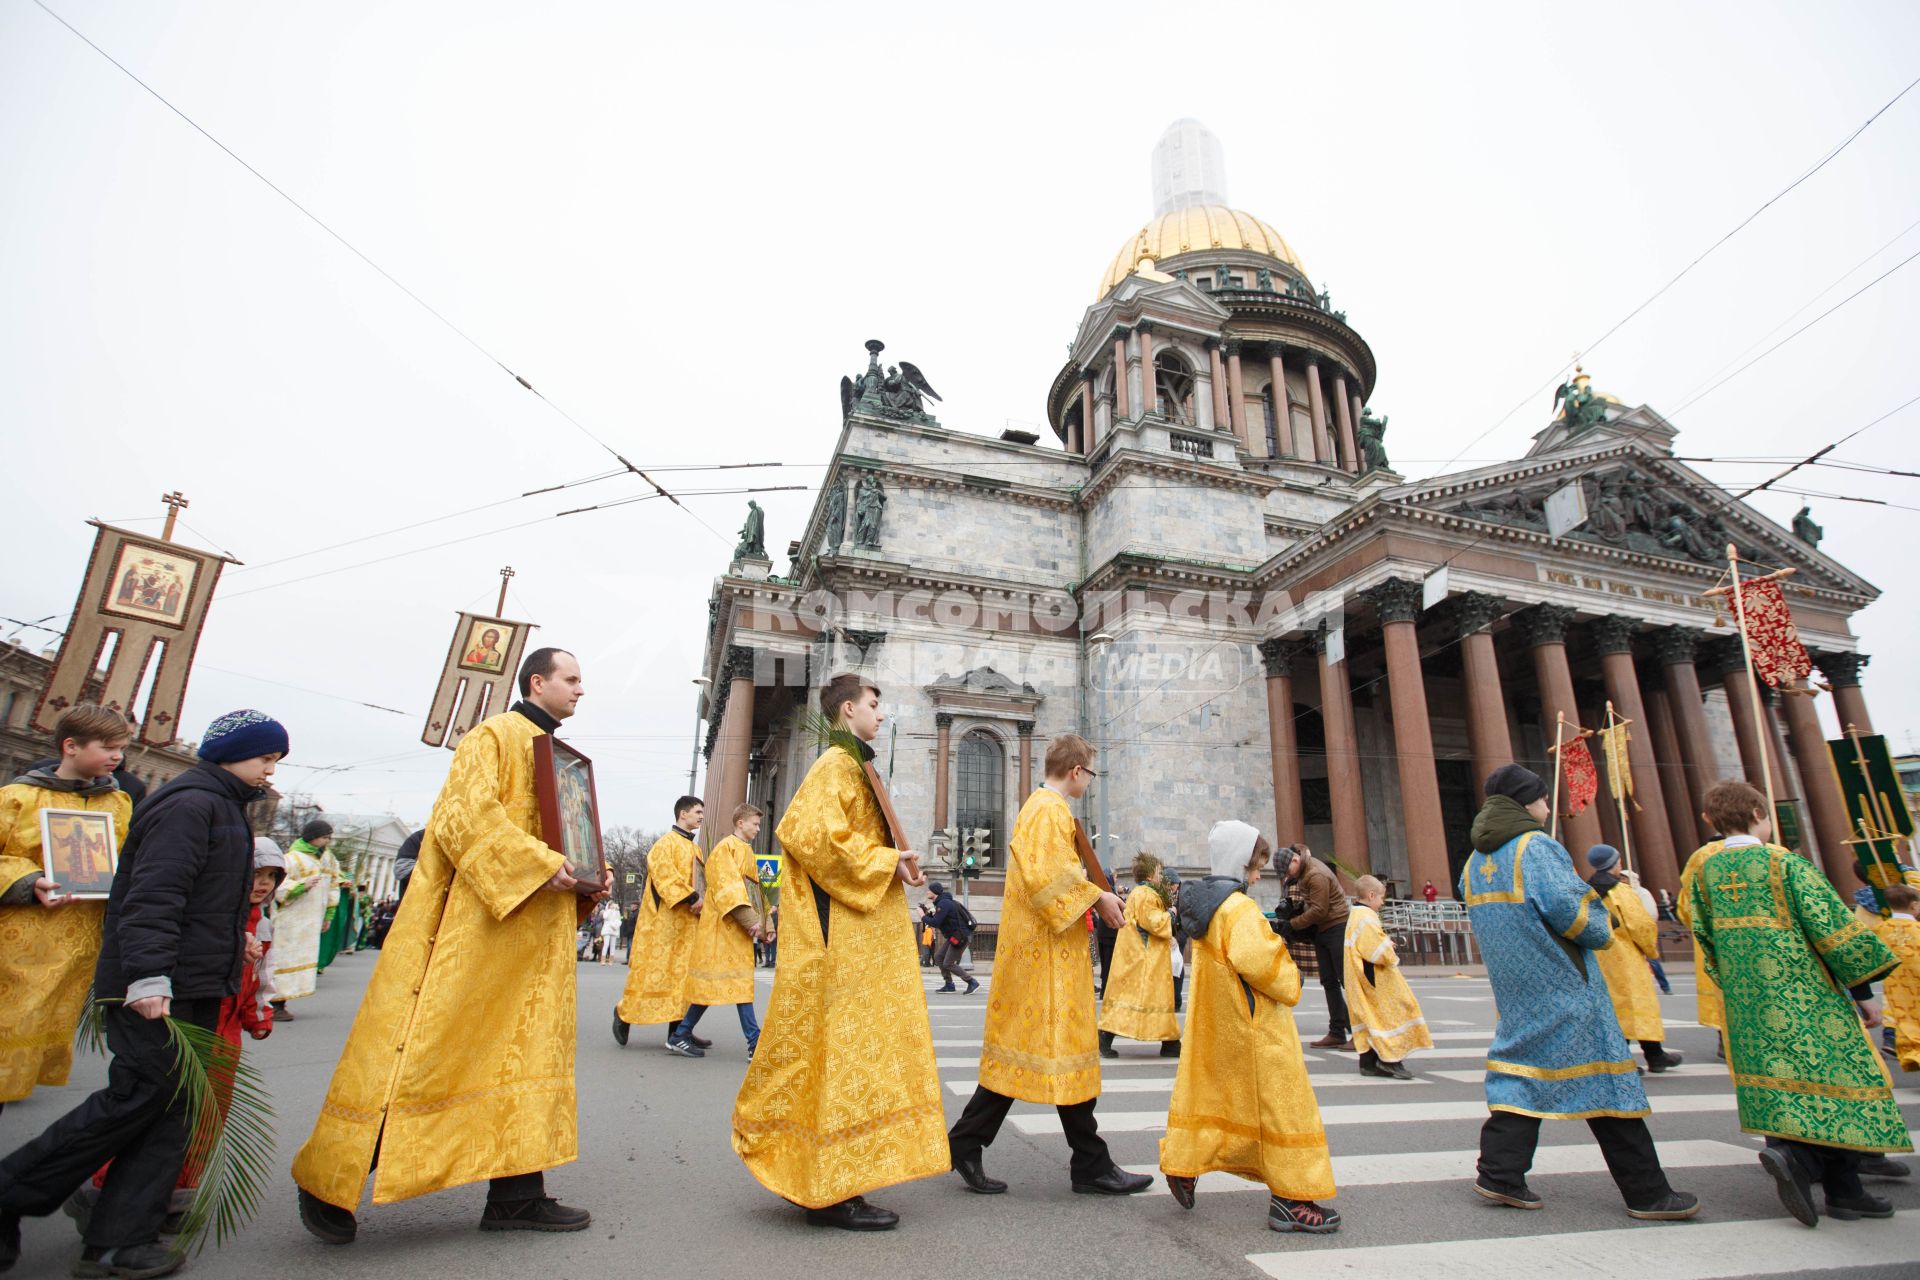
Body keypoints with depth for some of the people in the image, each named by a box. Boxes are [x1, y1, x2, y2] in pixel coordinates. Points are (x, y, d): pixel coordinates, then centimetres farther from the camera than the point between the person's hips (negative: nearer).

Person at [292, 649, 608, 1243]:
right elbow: (467, 814, -18)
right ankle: (330, 1179, 17)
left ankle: (516, 1193, 15)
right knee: (425, 1045, -2)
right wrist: (540, 865, -23)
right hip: (471, 922, -8)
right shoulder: (494, 735, -6)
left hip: (535, 936, 9)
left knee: (525, 1051, 8)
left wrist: (589, 878, 5)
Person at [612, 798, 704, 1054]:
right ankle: (624, 1012, 17)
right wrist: (691, 898, -23)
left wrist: (701, 903, -2)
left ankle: (678, 1032, 8)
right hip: (664, 919, -8)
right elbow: (664, 873, -19)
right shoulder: (667, 842, -6)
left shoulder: (694, 849, 18)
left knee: (681, 972, 6)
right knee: (655, 970, -3)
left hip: (687, 921, 8)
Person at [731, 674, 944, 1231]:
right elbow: (814, 836, -24)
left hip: (858, 935, 10)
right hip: (841, 938, -10)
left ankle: (807, 1174, 25)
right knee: (843, 1048, -5)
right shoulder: (836, 764, -12)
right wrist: (886, 863, -18)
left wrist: (894, 865, 6)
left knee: (846, 1049, 15)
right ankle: (833, 1191, 4)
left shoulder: (851, 766, 19)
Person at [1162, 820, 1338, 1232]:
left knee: (1208, 1094, 18)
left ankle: (1183, 1165, 23)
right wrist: (1290, 985, -12)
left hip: (1214, 1027, 9)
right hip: (1255, 1030, -9)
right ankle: (1291, 1199, 12)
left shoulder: (1204, 903, 9)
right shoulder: (1240, 909, -21)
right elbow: (1259, 961, -30)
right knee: (1280, 1105, 3)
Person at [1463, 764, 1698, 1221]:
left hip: (1514, 985, 7)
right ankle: (1647, 1193, 14)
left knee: (1523, 1069, 10)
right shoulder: (1536, 846, -13)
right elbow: (1565, 906, -20)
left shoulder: (1475, 861, 12)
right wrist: (1603, 930, -2)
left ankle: (1500, 1173, 5)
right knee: (1600, 1074, 3)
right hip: (1561, 983, -7)